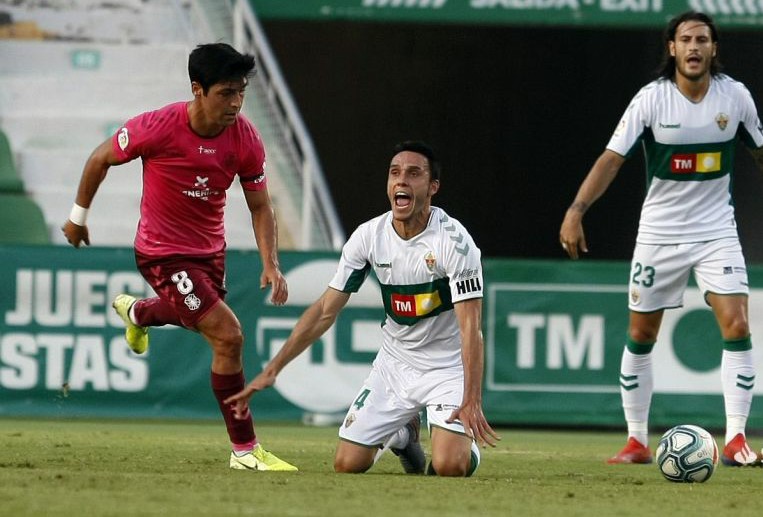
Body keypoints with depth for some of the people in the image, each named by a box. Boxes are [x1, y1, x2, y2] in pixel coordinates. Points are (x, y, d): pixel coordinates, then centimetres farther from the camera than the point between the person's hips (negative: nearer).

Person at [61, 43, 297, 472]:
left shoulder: (246, 139, -16)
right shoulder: (157, 128, -27)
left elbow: (260, 206, -4)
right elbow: (101, 159, -8)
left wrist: (271, 264, -18)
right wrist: (79, 216, 3)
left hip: (210, 248, 6)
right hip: (164, 254, -6)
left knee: (195, 317, 34)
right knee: (229, 336, -18)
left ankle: (136, 312, 69)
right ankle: (245, 450, -8)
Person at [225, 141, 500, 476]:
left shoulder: (453, 240, -21)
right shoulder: (369, 235, -7)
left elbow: (470, 326, -25)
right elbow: (325, 310, -1)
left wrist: (472, 400, -35)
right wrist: (272, 370, -6)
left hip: (447, 368, -4)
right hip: (394, 363, 4)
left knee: (449, 467, -23)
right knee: (347, 463, -4)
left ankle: (467, 444, 15)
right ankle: (402, 434, 28)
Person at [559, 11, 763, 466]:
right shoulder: (652, 99, -11)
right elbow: (612, 158, -15)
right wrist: (577, 211, -27)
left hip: (717, 231, 1)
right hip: (659, 233, -1)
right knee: (641, 336, 5)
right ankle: (637, 441, 17)